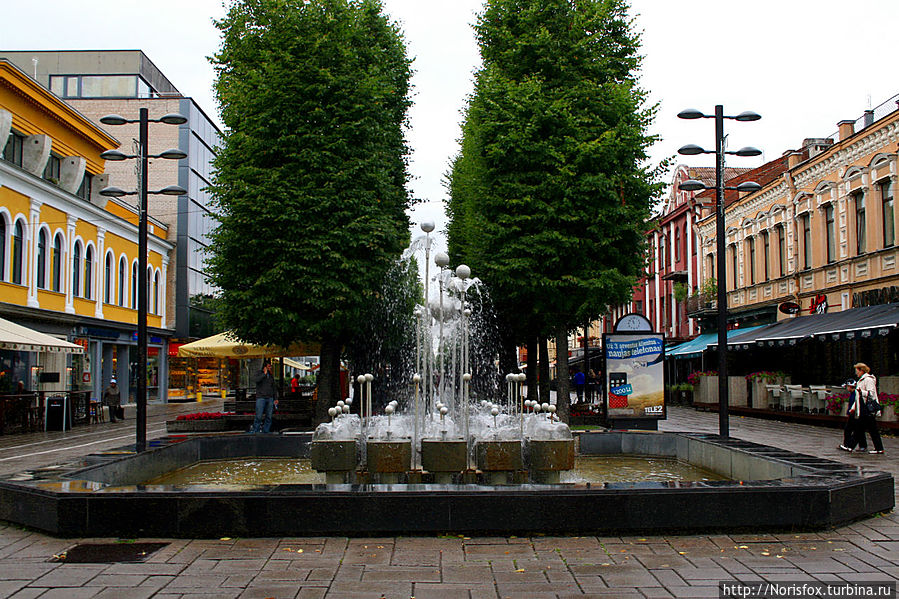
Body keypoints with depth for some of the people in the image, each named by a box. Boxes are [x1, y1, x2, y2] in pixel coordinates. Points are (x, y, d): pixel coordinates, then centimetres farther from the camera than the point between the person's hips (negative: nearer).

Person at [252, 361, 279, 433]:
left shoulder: (271, 376, 17)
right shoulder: (259, 374, 4)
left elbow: (274, 388, 21)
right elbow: (257, 380, -19)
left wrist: (275, 398, 15)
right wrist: (264, 373, -11)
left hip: (270, 398, 5)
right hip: (261, 398, -5)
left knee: (269, 417, 2)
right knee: (259, 416, -10)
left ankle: (265, 431, 9)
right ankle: (254, 432, -4)